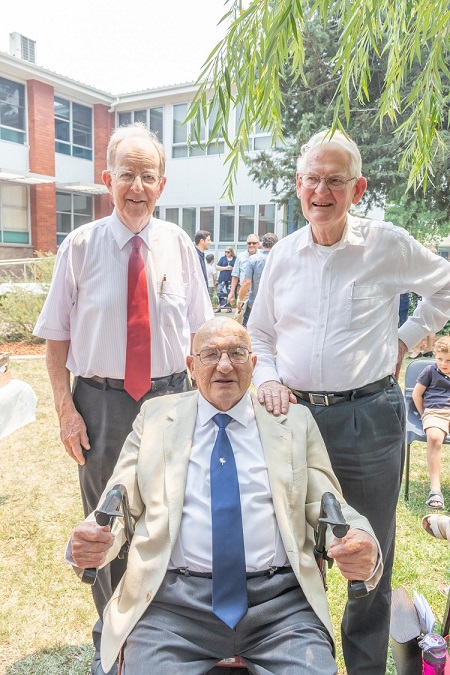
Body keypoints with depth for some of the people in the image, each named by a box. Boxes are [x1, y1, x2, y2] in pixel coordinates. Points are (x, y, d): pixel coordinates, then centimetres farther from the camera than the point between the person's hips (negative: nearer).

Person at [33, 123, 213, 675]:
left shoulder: (178, 245, -1)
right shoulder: (80, 246, -6)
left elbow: (200, 333, 5)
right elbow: (57, 338, -3)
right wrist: (65, 409, -9)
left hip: (170, 396, 2)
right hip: (101, 401, -1)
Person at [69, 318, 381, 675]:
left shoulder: (296, 422, 11)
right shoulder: (155, 417, 11)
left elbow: (327, 507, 6)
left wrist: (362, 543, -16)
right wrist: (92, 542, -14)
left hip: (278, 597, 1)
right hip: (173, 601, 0)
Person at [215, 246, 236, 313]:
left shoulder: (235, 259, 7)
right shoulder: (222, 258, 11)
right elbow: (217, 267, 5)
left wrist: (232, 268, -11)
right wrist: (225, 268, -9)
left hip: (231, 279, -1)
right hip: (223, 279, 1)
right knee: (221, 293, -5)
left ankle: (229, 307, 11)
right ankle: (219, 307, -2)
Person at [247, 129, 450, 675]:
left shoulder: (387, 245, -3)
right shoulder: (284, 253, 6)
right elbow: (258, 334, 14)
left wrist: (406, 339, 6)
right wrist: (267, 379, -3)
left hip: (368, 419, -2)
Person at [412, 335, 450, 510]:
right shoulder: (430, 371, 12)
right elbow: (417, 394, 13)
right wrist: (424, 414, 11)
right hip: (435, 412, -3)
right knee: (434, 437, -36)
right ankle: (435, 488, -33)